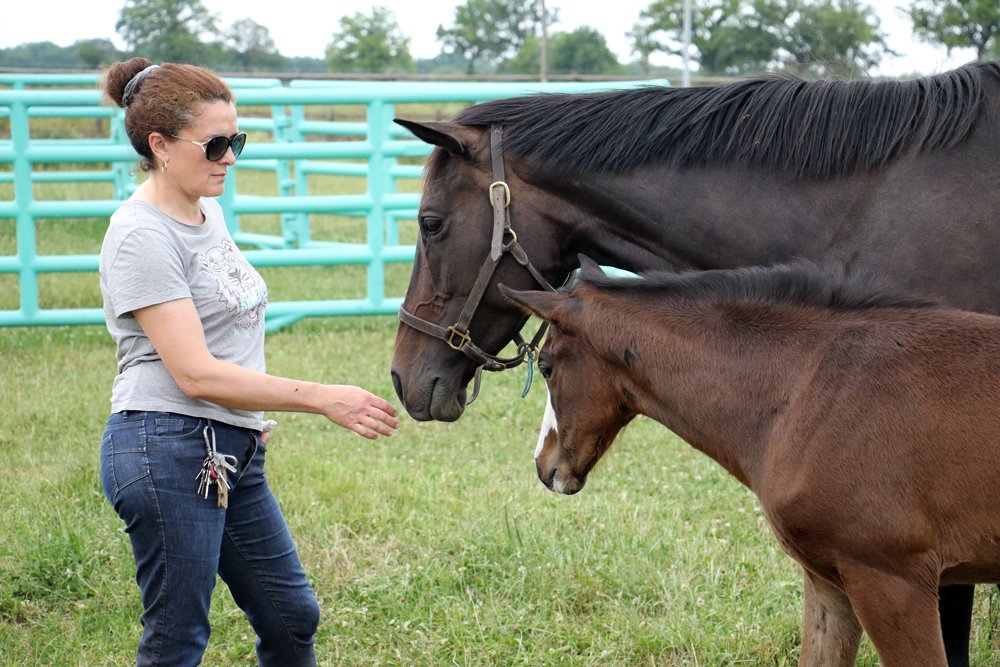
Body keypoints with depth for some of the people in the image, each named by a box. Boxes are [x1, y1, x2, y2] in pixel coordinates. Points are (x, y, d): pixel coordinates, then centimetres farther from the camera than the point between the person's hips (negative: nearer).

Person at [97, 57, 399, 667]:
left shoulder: (208, 210, 11)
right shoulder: (143, 236, -16)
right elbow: (195, 373, -22)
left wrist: (254, 414, 14)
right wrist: (322, 399, -23)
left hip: (234, 453, 9)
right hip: (170, 451, -9)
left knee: (292, 618, 15)